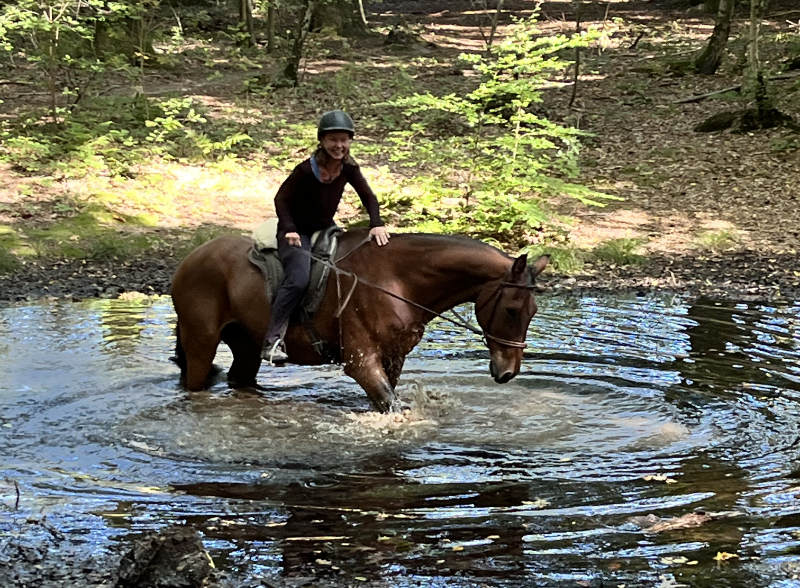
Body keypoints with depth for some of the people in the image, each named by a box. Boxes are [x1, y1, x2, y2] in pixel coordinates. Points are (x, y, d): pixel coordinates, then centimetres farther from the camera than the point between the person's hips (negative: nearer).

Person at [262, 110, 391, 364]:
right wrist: (289, 229, -28)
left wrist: (376, 224, -14)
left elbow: (368, 197, 3)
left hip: (326, 228, 7)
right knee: (298, 279, -29)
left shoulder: (348, 168, -5)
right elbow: (281, 198, -14)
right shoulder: (307, 169, -22)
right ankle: (272, 340, -28)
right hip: (297, 232, -7)